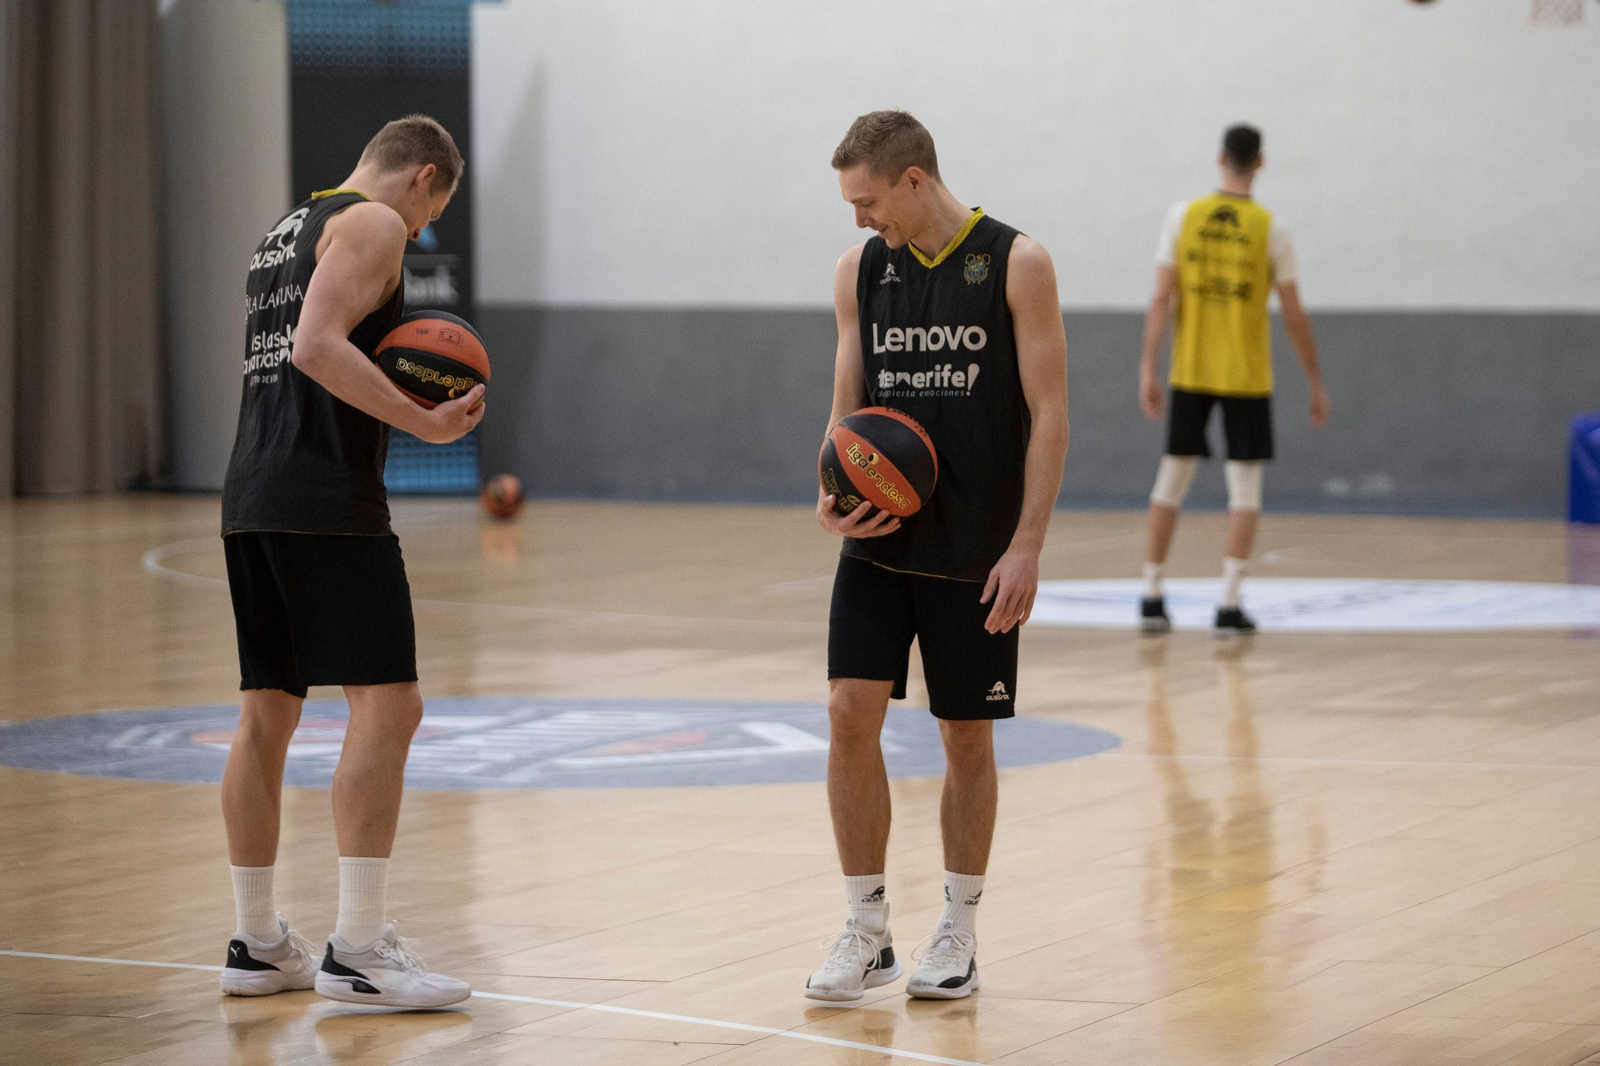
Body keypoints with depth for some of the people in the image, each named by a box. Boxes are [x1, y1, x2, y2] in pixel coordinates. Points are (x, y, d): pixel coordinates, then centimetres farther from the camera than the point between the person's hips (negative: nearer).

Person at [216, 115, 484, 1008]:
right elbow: (319, 346, -18)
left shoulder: (288, 230, 24)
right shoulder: (374, 222, -4)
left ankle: (259, 944, 17)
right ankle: (357, 951, -14)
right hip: (329, 501, -10)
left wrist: (399, 404, 24)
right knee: (387, 706, -10)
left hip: (253, 500, 10)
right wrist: (422, 422, -19)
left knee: (268, 715, 12)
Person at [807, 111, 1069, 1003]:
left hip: (976, 550, -3)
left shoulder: (1016, 264, -8)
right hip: (879, 539, 3)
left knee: (968, 736, 6)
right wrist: (834, 493, -8)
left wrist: (1028, 544, -15)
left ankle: (960, 931, 19)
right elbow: (848, 407, 12)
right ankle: (868, 929, 4)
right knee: (851, 714, -7)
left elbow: (1049, 412, -8)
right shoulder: (861, 271, 5)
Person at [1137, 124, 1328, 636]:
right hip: (1248, 378, -2)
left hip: (1190, 373, 2)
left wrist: (1147, 368, -3)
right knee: (1245, 486, 5)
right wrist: (1316, 382, 5)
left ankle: (1152, 598, 14)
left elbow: (1161, 298, -6)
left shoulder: (1183, 216, -2)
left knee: (1173, 477, 12)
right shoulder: (1270, 228, -5)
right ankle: (1229, 604, -3)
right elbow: (1294, 314, -3)